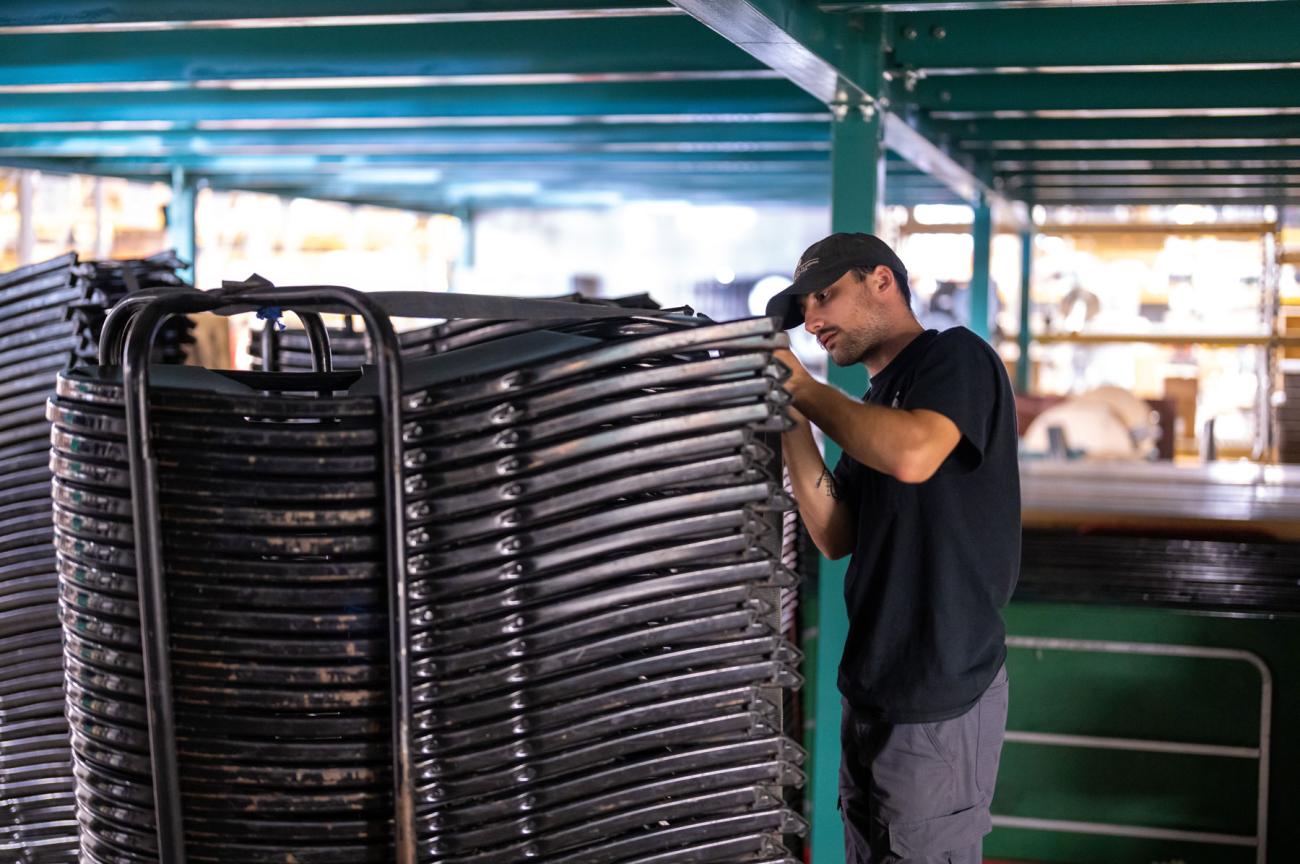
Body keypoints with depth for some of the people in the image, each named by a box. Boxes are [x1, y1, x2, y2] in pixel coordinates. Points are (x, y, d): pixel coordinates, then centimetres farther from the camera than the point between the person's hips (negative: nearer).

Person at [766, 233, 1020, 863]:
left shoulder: (956, 356, -8)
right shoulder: (870, 407, 15)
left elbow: (912, 456, -28)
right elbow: (836, 538, 8)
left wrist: (807, 389, -14)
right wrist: (793, 424, -2)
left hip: (940, 697, -8)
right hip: (873, 689, 8)